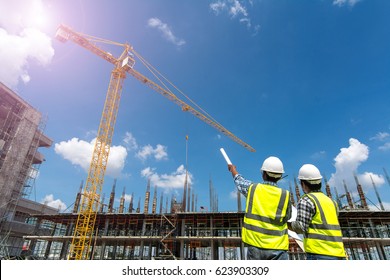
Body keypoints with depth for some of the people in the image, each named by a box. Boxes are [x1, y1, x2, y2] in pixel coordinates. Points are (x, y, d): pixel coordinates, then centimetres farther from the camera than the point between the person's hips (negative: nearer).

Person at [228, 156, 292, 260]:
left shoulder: (252, 188, -3)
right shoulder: (285, 195, -5)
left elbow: (239, 181, 18)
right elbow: (287, 218, 10)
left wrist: (233, 169, 39)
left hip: (255, 245, 1)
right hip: (277, 247, -1)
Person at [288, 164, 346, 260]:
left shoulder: (306, 200, -7)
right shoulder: (331, 201, 17)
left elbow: (300, 227, -14)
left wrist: (286, 224, 3)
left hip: (319, 253, -8)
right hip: (338, 254, 8)